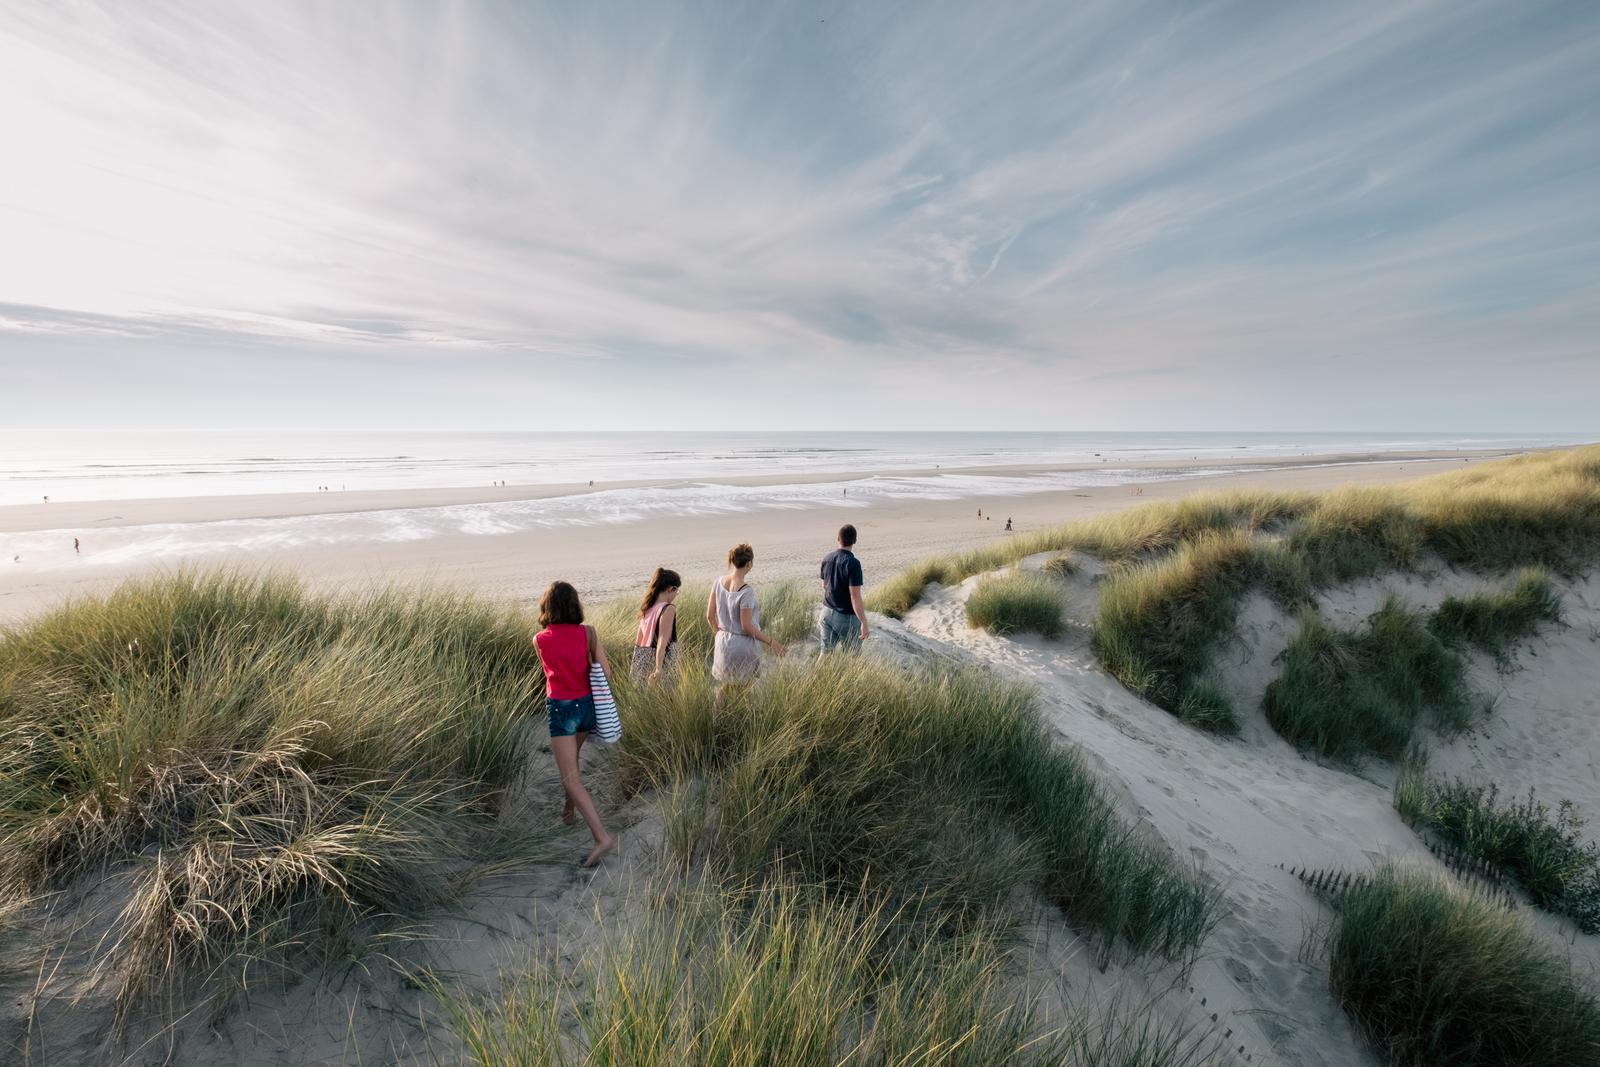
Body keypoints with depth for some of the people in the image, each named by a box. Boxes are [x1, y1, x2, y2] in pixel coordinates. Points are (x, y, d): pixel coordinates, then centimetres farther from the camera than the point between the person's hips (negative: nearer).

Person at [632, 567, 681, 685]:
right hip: (661, 659, -7)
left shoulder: (647, 606, 6)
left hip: (643, 658, 8)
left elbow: (639, 638, 11)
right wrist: (658, 669, -23)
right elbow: (662, 641, -21)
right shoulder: (668, 609, -15)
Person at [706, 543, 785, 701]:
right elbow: (746, 627, -20)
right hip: (743, 646, -6)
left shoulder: (718, 582, -6)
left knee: (723, 685, 24)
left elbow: (710, 616, 1)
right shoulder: (746, 591, -24)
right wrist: (770, 641, -10)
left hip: (723, 642, 6)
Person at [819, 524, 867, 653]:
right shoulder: (853, 563, -21)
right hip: (846, 617, -6)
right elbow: (855, 596, -23)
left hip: (827, 612, 6)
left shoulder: (827, 558, 0)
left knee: (826, 652, 13)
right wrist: (864, 623, -18)